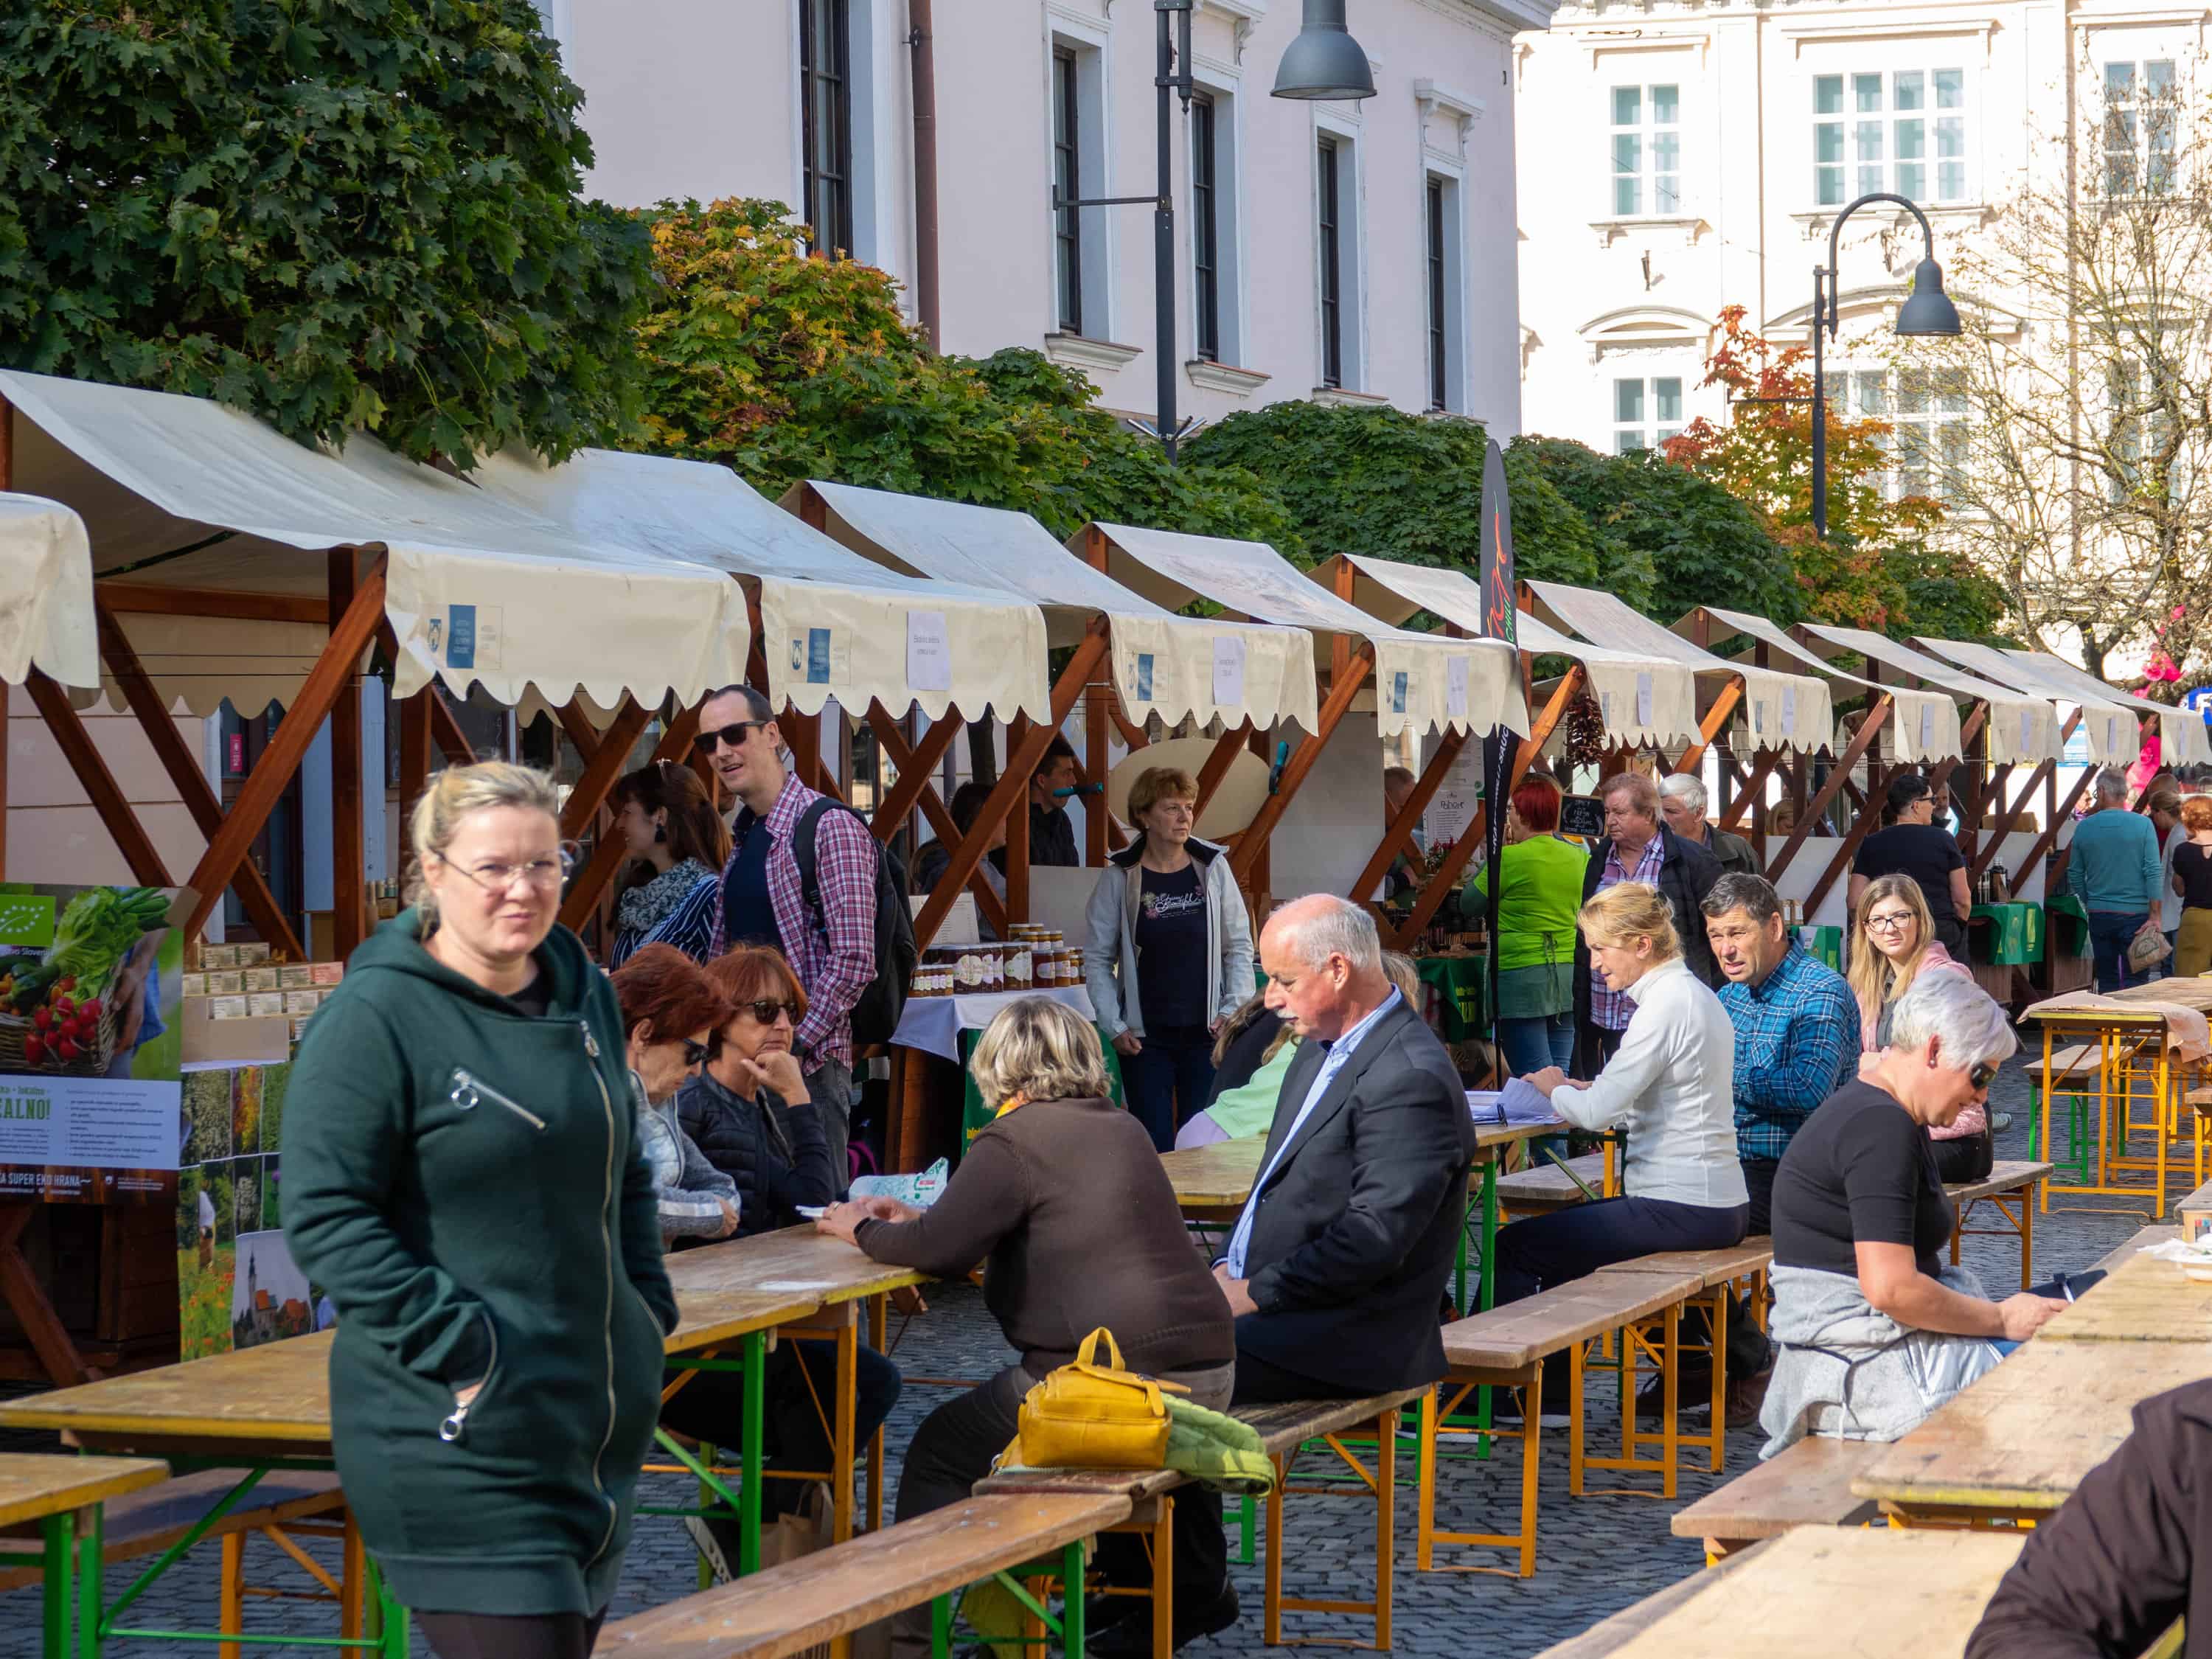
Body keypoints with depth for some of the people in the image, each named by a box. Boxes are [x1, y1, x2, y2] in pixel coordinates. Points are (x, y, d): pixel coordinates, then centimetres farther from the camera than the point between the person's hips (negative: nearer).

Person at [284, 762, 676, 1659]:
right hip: (459, 1441, -8)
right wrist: (453, 1340, -20)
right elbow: (324, 1214, -16)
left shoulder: (584, 995, 12)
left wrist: (649, 1309, 12)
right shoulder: (376, 1015, -12)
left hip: (599, 1425, 8)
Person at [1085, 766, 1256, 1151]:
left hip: (1205, 1033, 1)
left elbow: (1239, 946, 6)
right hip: (1146, 1039, -1)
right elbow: (1097, 960, 1)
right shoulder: (1118, 878, -3)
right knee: (1154, 1148, 0)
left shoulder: (1213, 867, 1)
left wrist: (1233, 1011, -4)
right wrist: (1114, 1027, -7)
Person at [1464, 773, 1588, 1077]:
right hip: (1569, 978, 6)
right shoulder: (1578, 857, 6)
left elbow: (1469, 904, -2)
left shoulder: (1510, 859, -12)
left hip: (1523, 977, -6)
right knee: (1561, 1073, 10)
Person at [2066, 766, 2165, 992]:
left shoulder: (2084, 827, 1)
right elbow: (2153, 873, -11)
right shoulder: (2142, 825, -6)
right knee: (2134, 982, 0)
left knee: (2106, 980, 10)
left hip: (2099, 915, 3)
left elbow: (2074, 874, 9)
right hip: (2135, 914, -3)